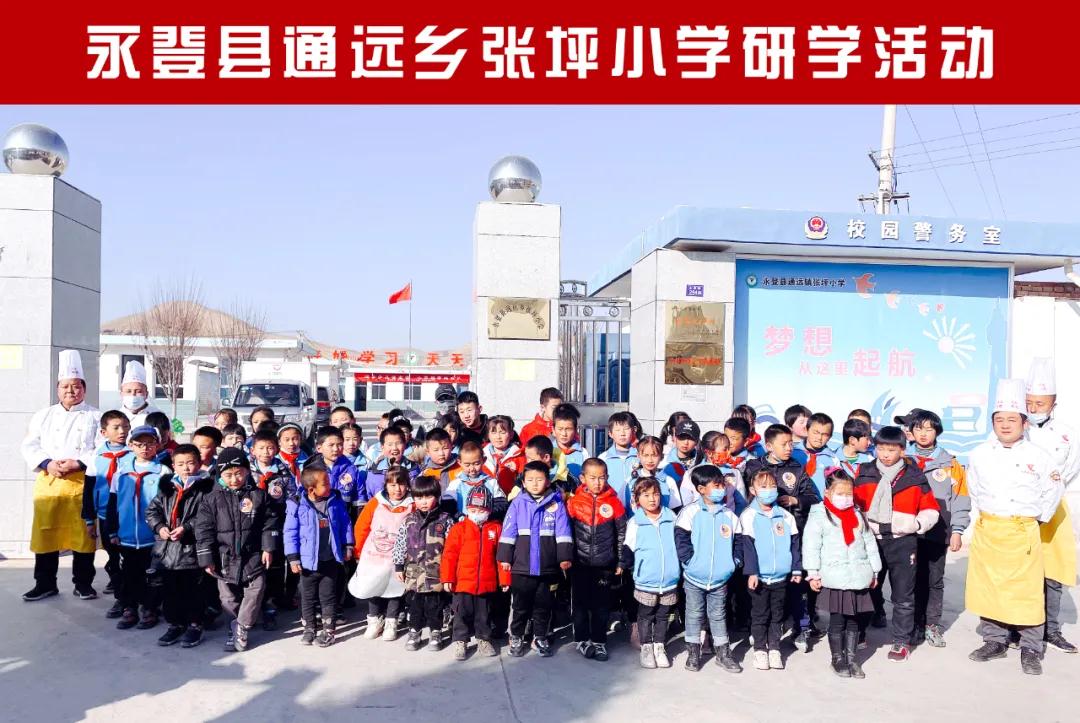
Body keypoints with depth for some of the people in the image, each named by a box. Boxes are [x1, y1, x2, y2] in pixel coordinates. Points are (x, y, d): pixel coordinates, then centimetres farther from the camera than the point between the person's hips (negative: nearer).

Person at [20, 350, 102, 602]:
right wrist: (47, 464, -12)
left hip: (82, 483, -2)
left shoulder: (95, 417, 5)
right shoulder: (43, 416, 13)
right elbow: (29, 446, 6)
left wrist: (78, 463, -17)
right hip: (48, 482, 2)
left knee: (83, 533, 2)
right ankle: (45, 584, 18)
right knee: (45, 533, 5)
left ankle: (83, 584, 13)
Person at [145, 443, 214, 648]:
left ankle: (195, 625, 19)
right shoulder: (166, 485, 8)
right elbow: (152, 510, 11)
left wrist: (186, 528, -19)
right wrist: (159, 526, -5)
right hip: (167, 548, 5)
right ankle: (175, 624, 29)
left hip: (192, 549, -5)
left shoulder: (206, 487, -7)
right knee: (169, 590, 14)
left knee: (192, 590, 5)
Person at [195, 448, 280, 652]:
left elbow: (270, 523, 1)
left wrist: (268, 548, -6)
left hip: (253, 556, 0)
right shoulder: (213, 499, -5)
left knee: (255, 592, -2)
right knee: (228, 597, 9)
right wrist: (207, 559, -6)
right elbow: (203, 530, -4)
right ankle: (237, 624, 29)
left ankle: (241, 629, 11)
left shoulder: (259, 496, -4)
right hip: (225, 558, 0)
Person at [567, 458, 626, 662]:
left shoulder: (614, 502, -5)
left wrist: (620, 561, 5)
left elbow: (622, 534, 4)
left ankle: (599, 641, 22)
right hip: (580, 563, 0)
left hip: (605, 564, 0)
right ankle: (582, 639, 23)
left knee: (602, 605, 8)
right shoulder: (574, 502, -5)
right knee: (580, 603, 9)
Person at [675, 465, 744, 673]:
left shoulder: (729, 515, 1)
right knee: (694, 615, 11)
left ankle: (723, 652, 25)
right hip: (694, 578, -2)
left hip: (720, 579, 3)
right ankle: (693, 652, 23)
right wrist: (689, 561, -16)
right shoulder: (690, 512, -10)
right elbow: (681, 539, -11)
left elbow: (738, 541, 7)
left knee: (718, 615, 15)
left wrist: (734, 562, -4)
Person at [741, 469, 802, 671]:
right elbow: (747, 546, -9)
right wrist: (751, 572, -14)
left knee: (777, 615, 12)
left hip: (781, 576, 3)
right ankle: (760, 650, 18)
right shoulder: (748, 516, -6)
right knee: (760, 615, 7)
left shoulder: (786, 516, 5)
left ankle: (774, 649, 23)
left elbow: (795, 544, 9)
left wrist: (796, 569, 6)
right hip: (759, 577, -3)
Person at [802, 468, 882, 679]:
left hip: (859, 578, 5)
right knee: (837, 620, 3)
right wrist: (813, 574, -11)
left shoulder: (858, 515, 11)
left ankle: (851, 657, 24)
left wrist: (874, 571, 15)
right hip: (834, 579, -4)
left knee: (855, 620, 10)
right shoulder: (819, 516, -5)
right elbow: (811, 545, -8)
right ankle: (837, 658, 18)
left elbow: (869, 543, 16)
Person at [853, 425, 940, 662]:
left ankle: (902, 641, 17)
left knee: (903, 596, 6)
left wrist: (918, 523, -13)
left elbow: (931, 510, 5)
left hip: (903, 543, -1)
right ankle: (876, 617, 30)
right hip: (871, 541, 1)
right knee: (869, 588, 9)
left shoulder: (915, 476, 0)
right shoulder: (864, 474, 3)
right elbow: (853, 504, 7)